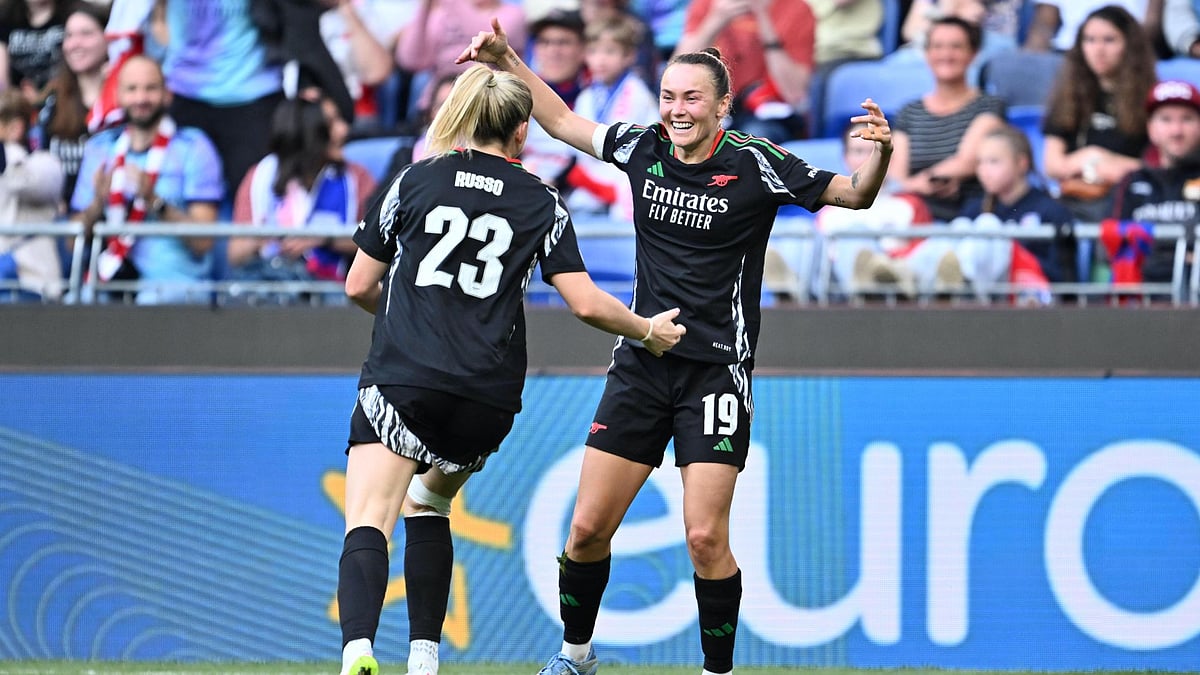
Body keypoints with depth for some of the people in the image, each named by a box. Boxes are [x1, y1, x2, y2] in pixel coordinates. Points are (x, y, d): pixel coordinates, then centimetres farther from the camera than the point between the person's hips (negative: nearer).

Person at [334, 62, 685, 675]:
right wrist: (647, 331, 23)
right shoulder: (540, 203, 9)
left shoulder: (416, 181, 9)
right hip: (489, 398, 2)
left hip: (402, 378, -2)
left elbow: (359, 286, 12)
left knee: (367, 524, -11)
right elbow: (586, 303, 5)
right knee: (427, 504, 26)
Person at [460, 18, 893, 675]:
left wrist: (879, 154, -22)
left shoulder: (755, 164, -9)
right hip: (640, 365, 4)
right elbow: (564, 121, 19)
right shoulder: (642, 148, 2)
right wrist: (507, 61, 14)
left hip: (717, 369, -4)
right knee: (588, 527, 3)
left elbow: (853, 194, -3)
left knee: (705, 537, -13)